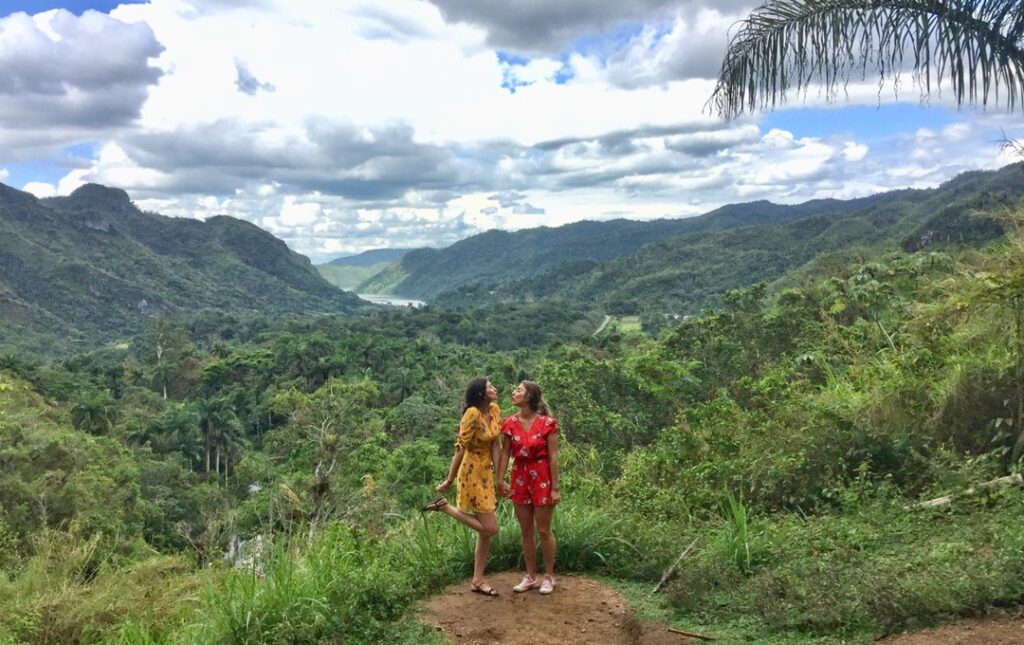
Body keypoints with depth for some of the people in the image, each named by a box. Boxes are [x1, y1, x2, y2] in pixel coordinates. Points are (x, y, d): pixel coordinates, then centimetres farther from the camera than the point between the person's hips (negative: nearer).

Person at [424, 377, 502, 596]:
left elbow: (494, 445, 5)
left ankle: (478, 580, 20)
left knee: (486, 530, 11)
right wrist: (449, 481, -15)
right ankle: (445, 507, 6)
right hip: (472, 473, -8)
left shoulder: (495, 410, 1)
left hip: (485, 472, 8)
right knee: (490, 528, -6)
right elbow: (460, 449, -20)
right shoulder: (472, 414, -23)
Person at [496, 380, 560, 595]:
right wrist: (500, 480, -2)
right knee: (526, 531, 11)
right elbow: (505, 453, 3)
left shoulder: (547, 423, -12)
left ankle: (549, 576, 19)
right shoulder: (510, 423, 0)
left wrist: (555, 488, -11)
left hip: (542, 477, -4)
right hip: (519, 477, 4)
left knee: (544, 530, 4)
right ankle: (531, 576, 23)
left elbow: (553, 457, -10)